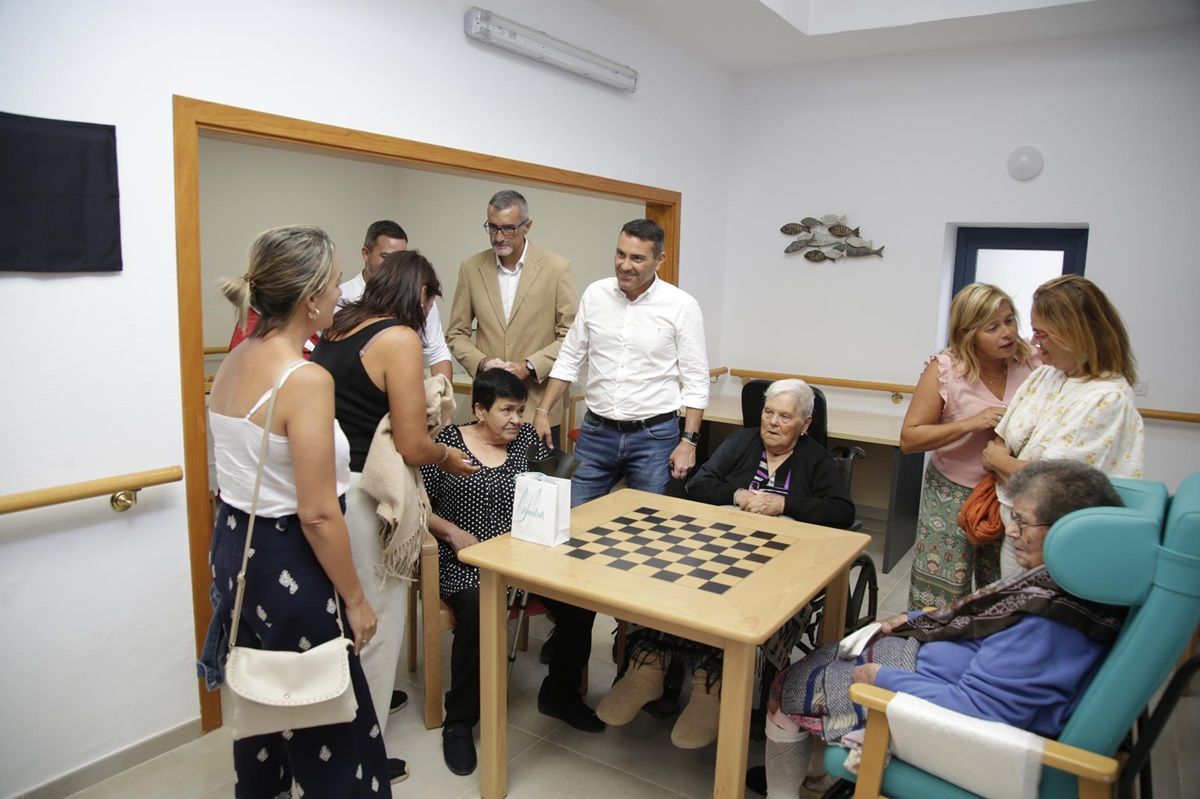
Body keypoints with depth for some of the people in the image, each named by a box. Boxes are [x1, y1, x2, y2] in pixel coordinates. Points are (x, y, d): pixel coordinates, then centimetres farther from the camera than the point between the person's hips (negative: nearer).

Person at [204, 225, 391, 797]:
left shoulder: (235, 361, 2)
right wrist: (355, 599, -12)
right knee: (330, 719, 8)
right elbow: (318, 514, -22)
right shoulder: (306, 380, -23)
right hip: (285, 563, -9)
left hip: (231, 545, 9)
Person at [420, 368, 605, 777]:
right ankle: (459, 720, -9)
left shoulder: (527, 440, 10)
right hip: (466, 560, -3)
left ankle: (559, 694, 10)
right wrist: (452, 532, -12)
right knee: (478, 610, -34)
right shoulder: (446, 442, 1)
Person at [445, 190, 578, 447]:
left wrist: (529, 366, -14)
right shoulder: (471, 268, 4)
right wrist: (481, 362, -9)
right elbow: (456, 334, 9)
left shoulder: (556, 268, -4)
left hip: (539, 406, -2)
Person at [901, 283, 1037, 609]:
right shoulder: (944, 369, -13)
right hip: (953, 494, -2)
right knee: (937, 603, 4)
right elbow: (909, 439, -12)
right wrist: (970, 424, -22)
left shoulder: (1031, 363, -6)